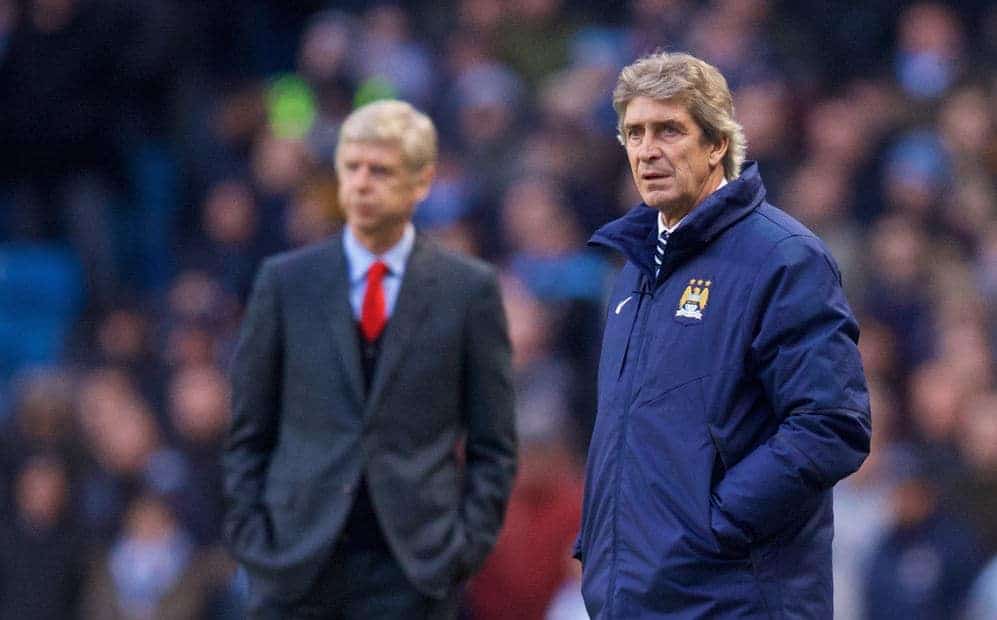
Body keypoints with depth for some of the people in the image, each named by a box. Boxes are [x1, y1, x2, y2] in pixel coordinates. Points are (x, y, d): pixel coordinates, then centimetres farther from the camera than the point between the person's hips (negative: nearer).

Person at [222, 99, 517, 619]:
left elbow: (493, 445, 6)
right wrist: (250, 534, 0)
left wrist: (467, 548, -4)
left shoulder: (469, 289, 5)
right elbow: (248, 434, 10)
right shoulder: (285, 282, 7)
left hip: (414, 572, -1)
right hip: (296, 564, 1)